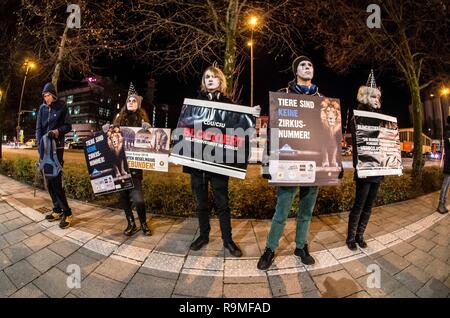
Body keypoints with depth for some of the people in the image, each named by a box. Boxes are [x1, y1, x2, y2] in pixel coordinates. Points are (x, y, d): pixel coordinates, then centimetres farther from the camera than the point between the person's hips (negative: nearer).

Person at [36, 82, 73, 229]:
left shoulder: (62, 107, -1)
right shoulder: (42, 108, 10)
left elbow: (68, 126, 1)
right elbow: (38, 128, 8)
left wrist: (57, 131, -19)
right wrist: (40, 146, -5)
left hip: (57, 147, -5)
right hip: (44, 147, 5)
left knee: (56, 180, -11)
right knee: (49, 181, 6)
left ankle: (67, 213, -5)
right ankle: (57, 210, 16)